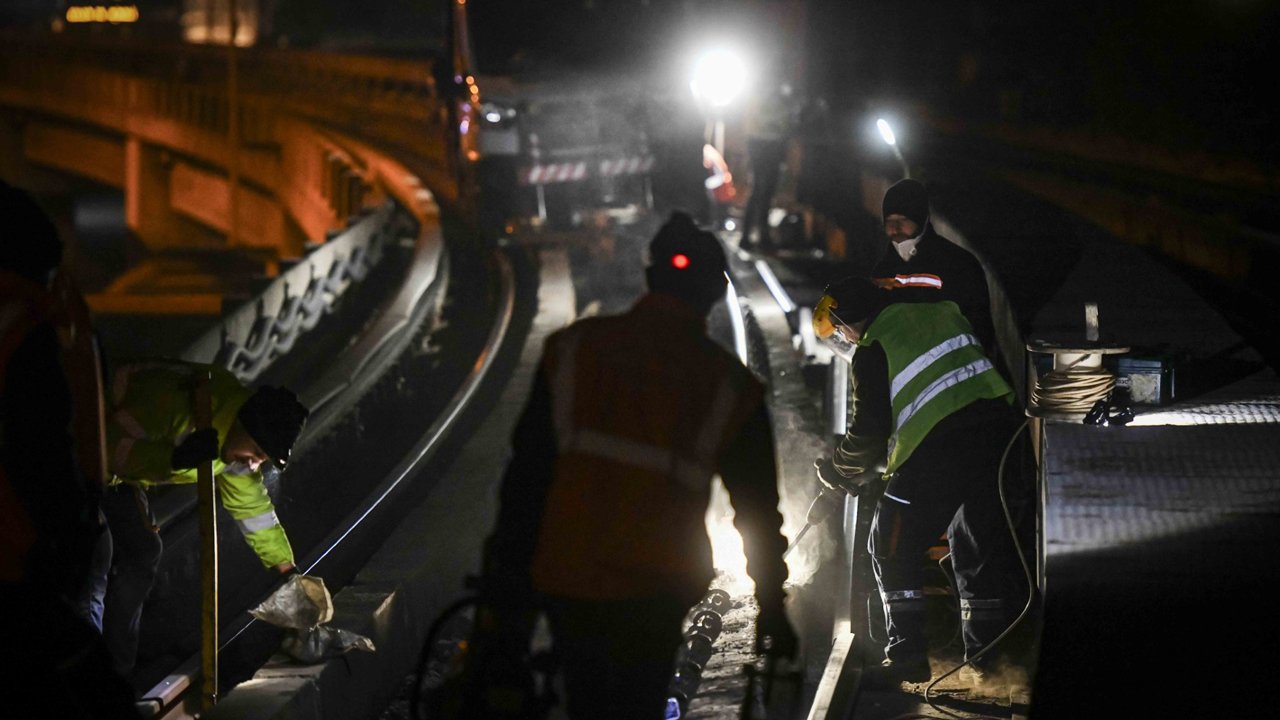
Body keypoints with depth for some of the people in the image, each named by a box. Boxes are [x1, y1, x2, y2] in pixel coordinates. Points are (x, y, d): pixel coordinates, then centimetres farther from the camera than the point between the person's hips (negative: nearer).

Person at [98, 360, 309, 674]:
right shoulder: (176, 402, -37)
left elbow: (252, 506, 5)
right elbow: (111, 444, -38)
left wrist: (286, 569, 4)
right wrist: (175, 457, -49)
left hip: (115, 474, 9)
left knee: (142, 553, 10)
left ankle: (117, 668, 21)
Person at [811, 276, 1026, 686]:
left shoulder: (874, 349, -2)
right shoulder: (941, 311, 19)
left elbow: (870, 432, -1)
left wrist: (837, 471, 19)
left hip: (939, 448, -7)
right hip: (1000, 428, 7)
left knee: (894, 548, 5)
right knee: (981, 544, 17)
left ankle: (907, 653, -2)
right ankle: (985, 649, 19)